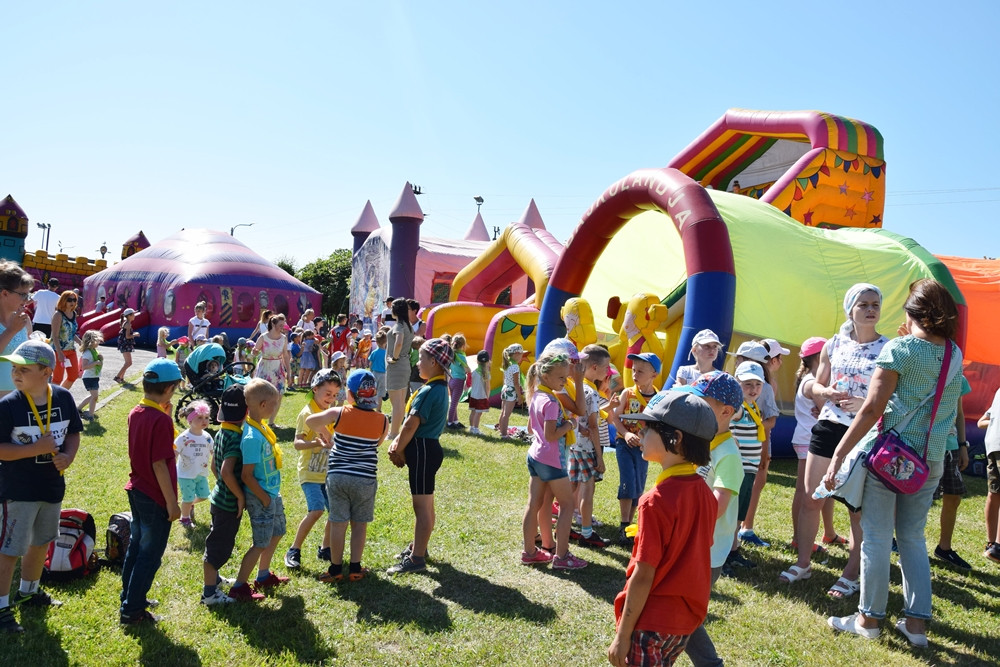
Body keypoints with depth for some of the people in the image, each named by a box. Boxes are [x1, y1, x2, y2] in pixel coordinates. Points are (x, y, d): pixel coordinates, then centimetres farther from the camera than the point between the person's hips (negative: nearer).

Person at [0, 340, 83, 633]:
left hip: (52, 486, 5)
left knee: (41, 542, 22)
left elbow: (73, 432, 5)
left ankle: (28, 591, 43)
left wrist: (68, 456, -13)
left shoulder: (64, 397, -6)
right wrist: (37, 448, -26)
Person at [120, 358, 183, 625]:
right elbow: (159, 464, -23)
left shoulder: (136, 413, 2)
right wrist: (172, 502, -17)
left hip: (136, 490, 9)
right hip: (155, 498, -8)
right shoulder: (161, 420, -24)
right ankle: (132, 610, 13)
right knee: (150, 555, 5)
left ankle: (130, 596, 35)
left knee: (136, 546, 21)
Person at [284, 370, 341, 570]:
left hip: (328, 472, 7)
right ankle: (293, 551, -2)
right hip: (310, 472, -7)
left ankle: (325, 548, 23)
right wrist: (316, 443, -40)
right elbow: (297, 443, -24)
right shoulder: (307, 413, -12)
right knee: (316, 510, -19)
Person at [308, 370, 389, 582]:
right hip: (365, 479, 0)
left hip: (337, 476, 0)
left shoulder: (339, 414, -7)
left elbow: (310, 421, 2)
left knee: (338, 523, 9)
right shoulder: (382, 421, -4)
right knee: (359, 524, 12)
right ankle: (355, 569, 18)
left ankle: (335, 569, 18)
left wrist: (324, 434, 20)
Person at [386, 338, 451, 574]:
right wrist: (397, 443, 5)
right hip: (427, 448, 10)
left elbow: (411, 425, -18)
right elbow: (411, 421, 12)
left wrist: (398, 450, -4)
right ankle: (418, 546, 36)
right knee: (424, 503, 21)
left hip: (422, 450, -10)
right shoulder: (440, 388, 10)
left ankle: (416, 559, 4)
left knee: (422, 505, -3)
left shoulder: (429, 392, -21)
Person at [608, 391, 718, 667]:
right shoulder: (705, 493, -1)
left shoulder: (656, 501, -24)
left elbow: (643, 575, -20)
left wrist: (623, 635, -12)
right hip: (688, 616, 7)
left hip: (652, 622, -7)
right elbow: (693, 556, 8)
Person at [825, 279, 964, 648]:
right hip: (930, 459, 6)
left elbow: (871, 409, -16)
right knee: (913, 538, 15)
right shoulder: (955, 355, 7)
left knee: (877, 537, 3)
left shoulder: (899, 349, -10)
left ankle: (869, 618, 13)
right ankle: (917, 622, 19)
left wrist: (838, 455, -16)